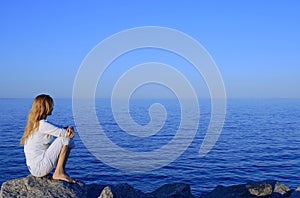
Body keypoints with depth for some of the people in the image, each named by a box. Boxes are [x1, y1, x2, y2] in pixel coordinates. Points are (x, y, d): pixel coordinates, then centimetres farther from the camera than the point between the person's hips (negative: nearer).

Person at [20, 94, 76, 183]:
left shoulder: (35, 123, 12)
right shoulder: (42, 124, -19)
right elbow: (70, 134, -17)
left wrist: (69, 128, -9)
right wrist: (69, 130, 6)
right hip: (39, 169, -9)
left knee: (70, 142, 10)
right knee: (65, 139, -12)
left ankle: (61, 172, 12)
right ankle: (58, 173, -4)